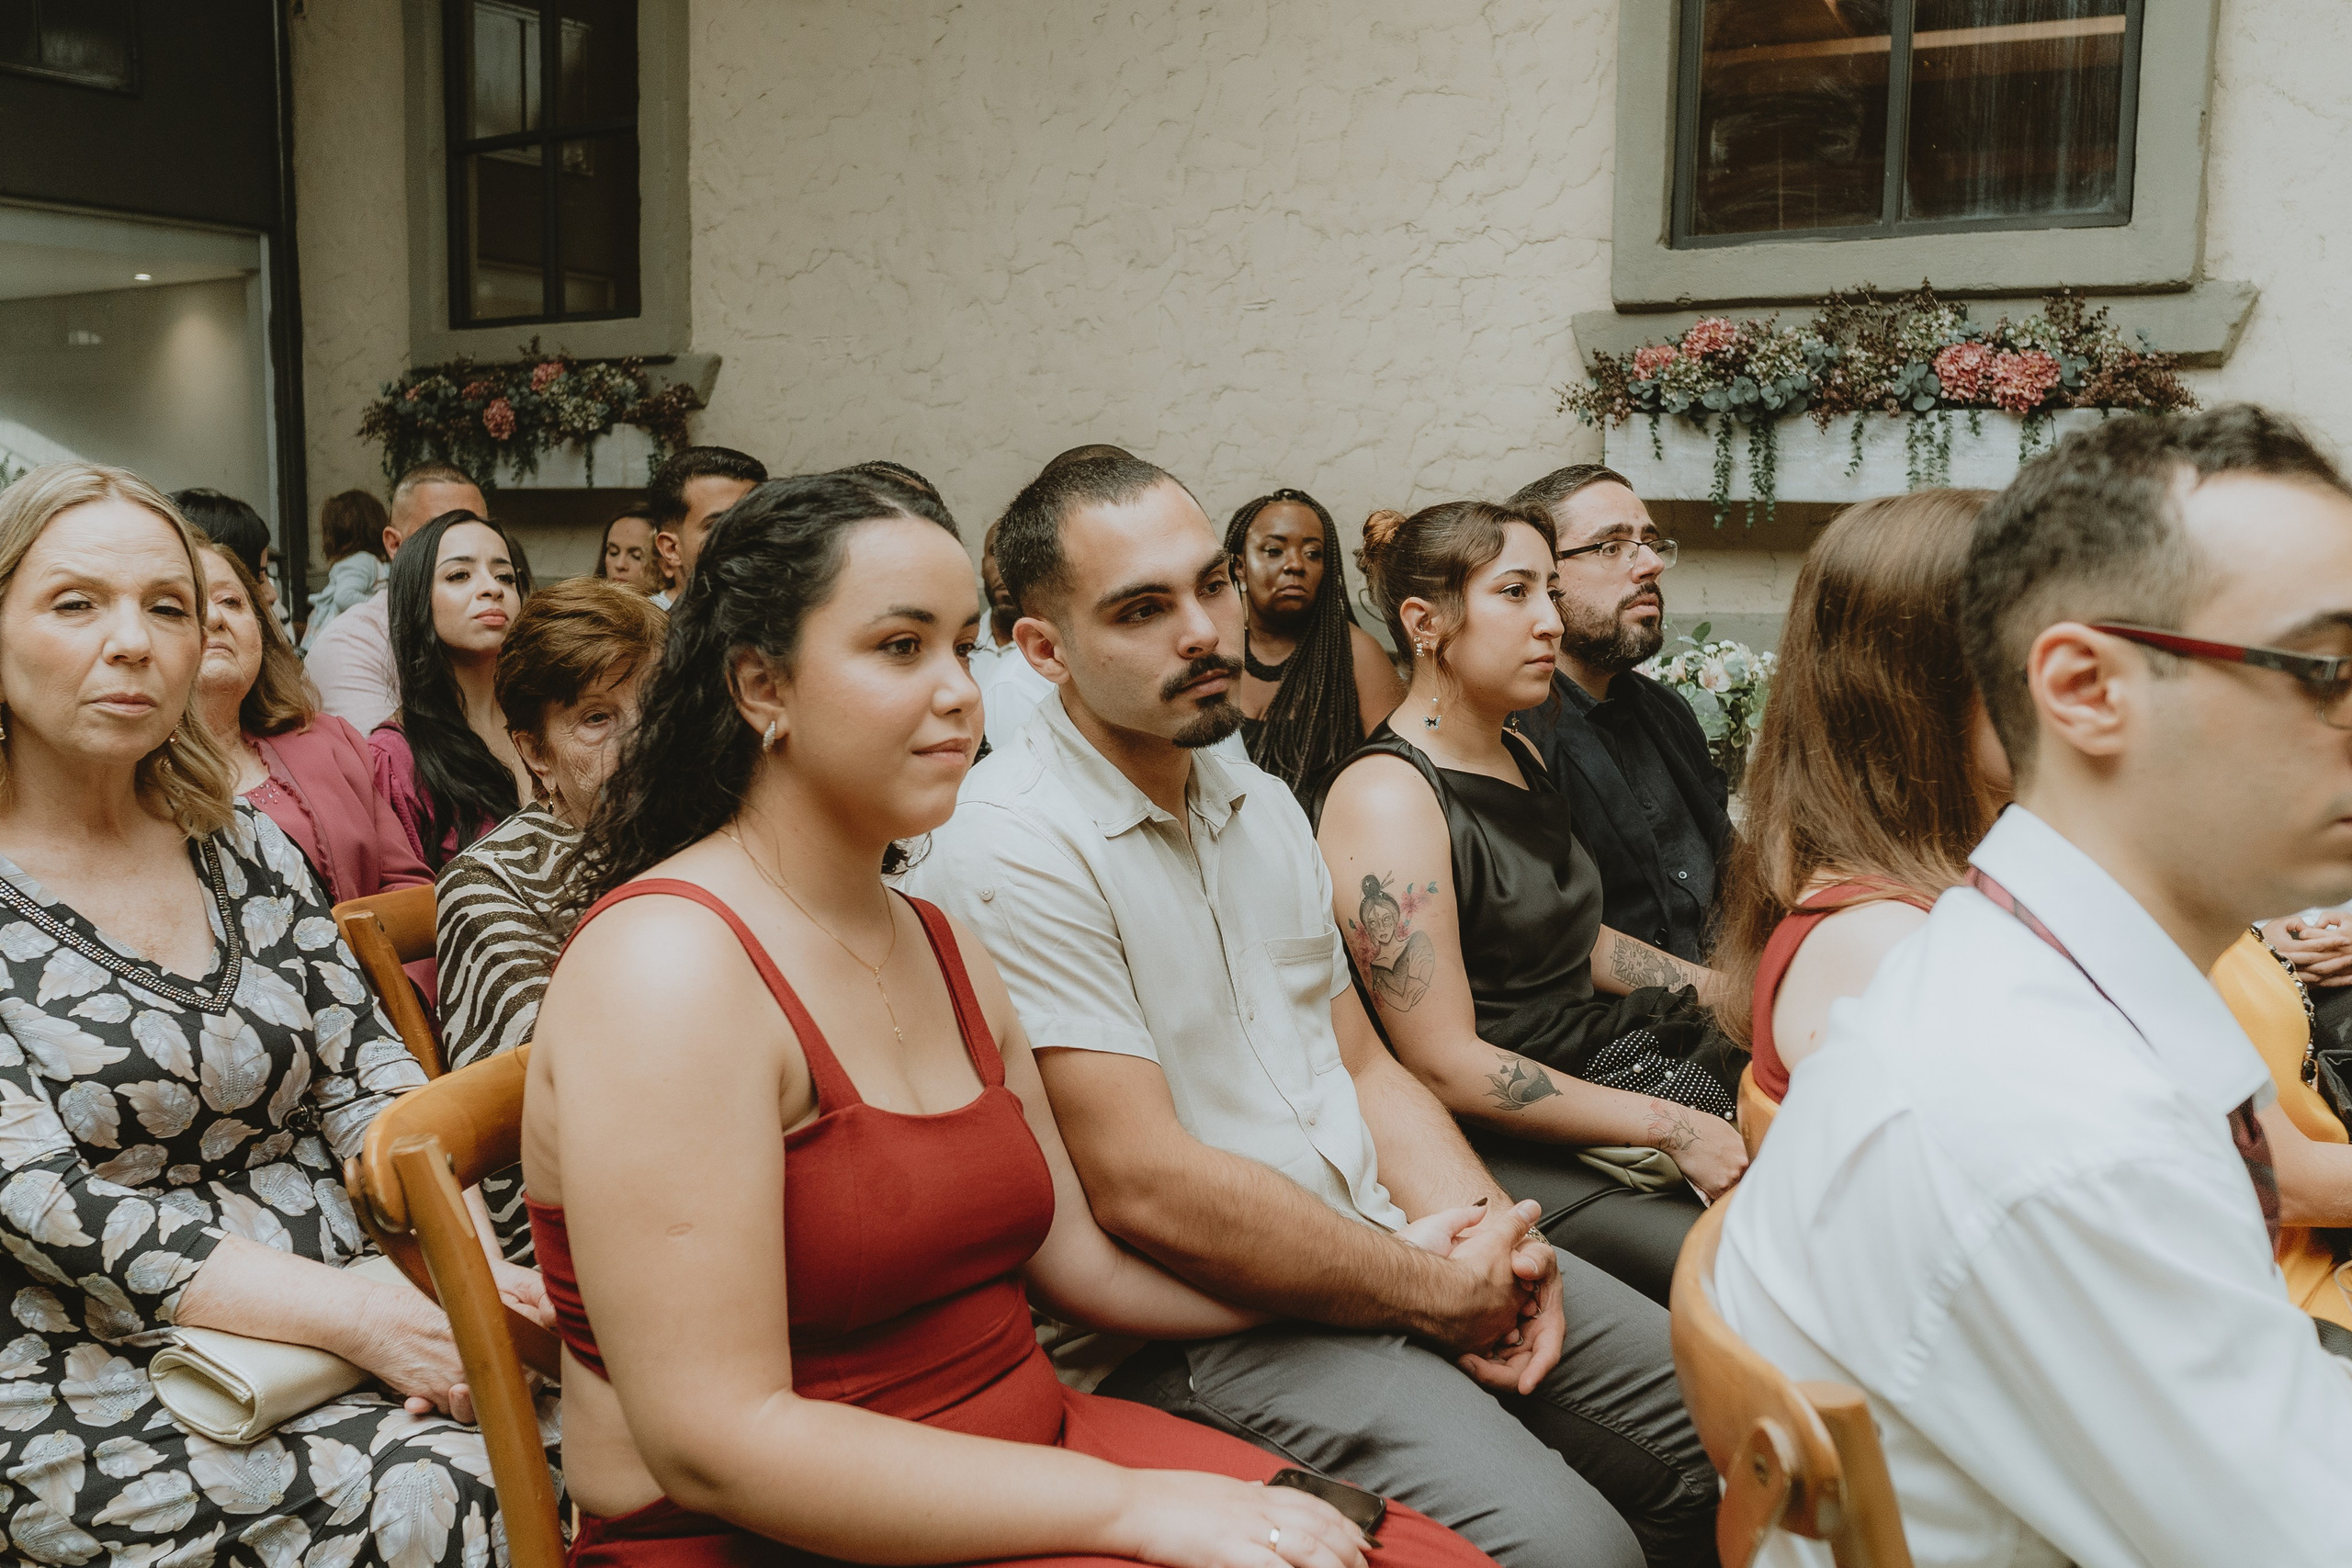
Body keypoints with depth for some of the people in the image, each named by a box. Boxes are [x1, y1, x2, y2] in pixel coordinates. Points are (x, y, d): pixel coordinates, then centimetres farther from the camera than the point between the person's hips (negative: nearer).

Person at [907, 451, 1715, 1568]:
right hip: (1199, 1322, -8)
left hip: (1395, 1245, 8)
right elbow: (1144, 1186, -22)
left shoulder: (1263, 805, 12)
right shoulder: (1011, 849, -17)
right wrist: (1432, 1294, -14)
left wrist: (1482, 1232, -4)